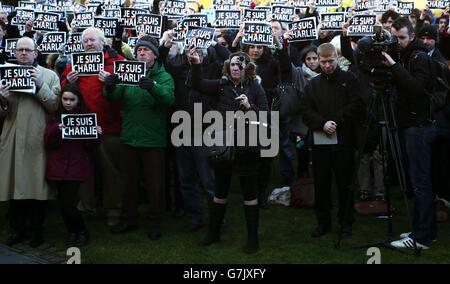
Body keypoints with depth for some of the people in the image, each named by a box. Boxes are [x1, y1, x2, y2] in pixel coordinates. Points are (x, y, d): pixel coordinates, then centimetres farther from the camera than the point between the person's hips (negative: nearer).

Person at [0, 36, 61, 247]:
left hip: (39, 140, -2)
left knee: (38, 184, 1)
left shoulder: (49, 75, 5)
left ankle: (36, 230, 14)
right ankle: (17, 229, 20)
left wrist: (40, 86, -16)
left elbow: (55, 106, -5)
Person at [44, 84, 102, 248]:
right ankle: (72, 232, 27)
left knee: (67, 204, -10)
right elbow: (48, 143, -4)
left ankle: (82, 232, 11)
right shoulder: (55, 117, 6)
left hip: (76, 167, -2)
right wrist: (57, 131, -21)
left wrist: (95, 135, -19)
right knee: (64, 203, 5)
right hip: (57, 166, 2)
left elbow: (89, 146, 0)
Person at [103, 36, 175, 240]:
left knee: (155, 184, 5)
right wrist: (110, 87, -30)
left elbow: (168, 98, -21)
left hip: (153, 139, -3)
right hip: (129, 137, 3)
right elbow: (115, 96, -7)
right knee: (129, 181, 15)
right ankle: (128, 219, 28)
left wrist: (152, 88, -41)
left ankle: (156, 223, 19)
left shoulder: (164, 77, -1)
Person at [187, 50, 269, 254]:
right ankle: (214, 232, 29)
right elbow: (198, 85, -10)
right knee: (220, 191, 15)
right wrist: (196, 65, -25)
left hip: (246, 146, -3)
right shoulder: (221, 85, 5)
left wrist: (249, 107, -20)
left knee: (249, 193, 4)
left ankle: (253, 238, 15)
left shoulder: (254, 87, 0)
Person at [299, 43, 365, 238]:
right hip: (319, 142, 3)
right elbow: (305, 111, 2)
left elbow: (357, 107, -5)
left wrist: (337, 121, -13)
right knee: (321, 185, 8)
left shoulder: (349, 80, 3)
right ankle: (323, 222, 19)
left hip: (344, 141, -2)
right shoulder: (313, 84, 11)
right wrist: (322, 123, -14)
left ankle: (346, 222, 18)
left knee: (345, 184, 6)